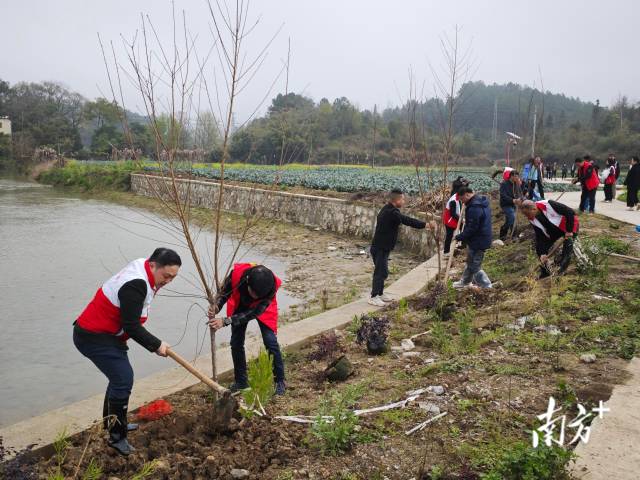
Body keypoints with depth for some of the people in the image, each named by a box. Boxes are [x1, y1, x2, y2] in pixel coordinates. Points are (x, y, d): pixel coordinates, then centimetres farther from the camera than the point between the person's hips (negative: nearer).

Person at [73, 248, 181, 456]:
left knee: (120, 376, 18)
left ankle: (113, 422, 36)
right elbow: (131, 326, -25)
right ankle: (116, 436, 1)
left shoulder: (142, 270, 3)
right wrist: (156, 345, -15)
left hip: (105, 333, 10)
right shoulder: (135, 285, -29)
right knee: (123, 379, -11)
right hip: (93, 337, -10)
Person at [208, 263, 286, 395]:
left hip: (261, 309, -2)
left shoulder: (271, 287, -41)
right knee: (236, 343, 0)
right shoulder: (237, 273, -39)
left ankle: (280, 381, 5)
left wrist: (226, 321, -42)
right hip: (240, 305, 2)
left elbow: (253, 313, -35)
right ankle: (241, 381, 18)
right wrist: (216, 307, -36)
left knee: (270, 342, -13)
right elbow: (225, 291, -17)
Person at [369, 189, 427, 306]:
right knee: (380, 271, -6)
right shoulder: (391, 212, -23)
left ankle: (380, 294, 28)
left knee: (383, 271, 17)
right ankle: (373, 297, 1)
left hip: (383, 247, 11)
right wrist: (425, 225, -21)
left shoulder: (388, 209, 11)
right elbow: (407, 221, -25)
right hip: (380, 248, -11)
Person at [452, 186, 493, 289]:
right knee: (470, 262, 26)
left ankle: (487, 288, 4)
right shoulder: (482, 202, 8)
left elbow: (472, 228, -26)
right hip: (483, 239, 11)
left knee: (475, 267, -1)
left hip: (477, 242, -11)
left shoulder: (474, 208, -26)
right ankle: (464, 282, 43)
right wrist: (467, 222, 13)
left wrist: (460, 237, -17)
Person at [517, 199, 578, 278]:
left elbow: (570, 212, -29)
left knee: (568, 243, -30)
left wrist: (569, 230, -26)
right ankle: (545, 272, 15)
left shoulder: (548, 205, -35)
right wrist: (542, 253, -20)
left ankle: (563, 271, -19)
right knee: (539, 249, -1)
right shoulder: (533, 220, -15)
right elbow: (540, 237, -11)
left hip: (569, 225, -6)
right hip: (554, 231, 6)